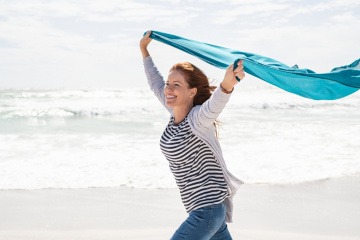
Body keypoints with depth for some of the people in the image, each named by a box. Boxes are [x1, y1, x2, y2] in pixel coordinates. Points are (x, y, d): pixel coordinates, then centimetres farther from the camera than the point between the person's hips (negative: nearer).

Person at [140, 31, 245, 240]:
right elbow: (156, 84, 19)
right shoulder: (176, 112, 2)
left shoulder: (198, 119, -20)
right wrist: (144, 50, 27)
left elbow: (214, 104, -43)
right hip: (201, 207, 9)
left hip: (207, 209, -9)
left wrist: (227, 85, -64)